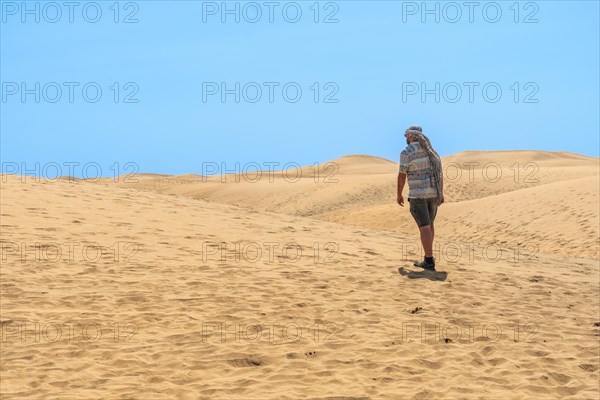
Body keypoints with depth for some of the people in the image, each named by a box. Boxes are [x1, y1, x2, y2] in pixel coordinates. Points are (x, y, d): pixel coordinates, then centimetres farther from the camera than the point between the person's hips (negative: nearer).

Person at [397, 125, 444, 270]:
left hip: (418, 194, -6)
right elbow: (439, 173, 9)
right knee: (429, 223, 20)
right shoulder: (430, 150, 8)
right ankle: (429, 256, 25)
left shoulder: (406, 152, -11)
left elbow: (402, 176, -9)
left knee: (424, 227, -6)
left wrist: (399, 194, 3)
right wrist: (441, 193, 15)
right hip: (433, 192, 6)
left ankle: (429, 262, -9)